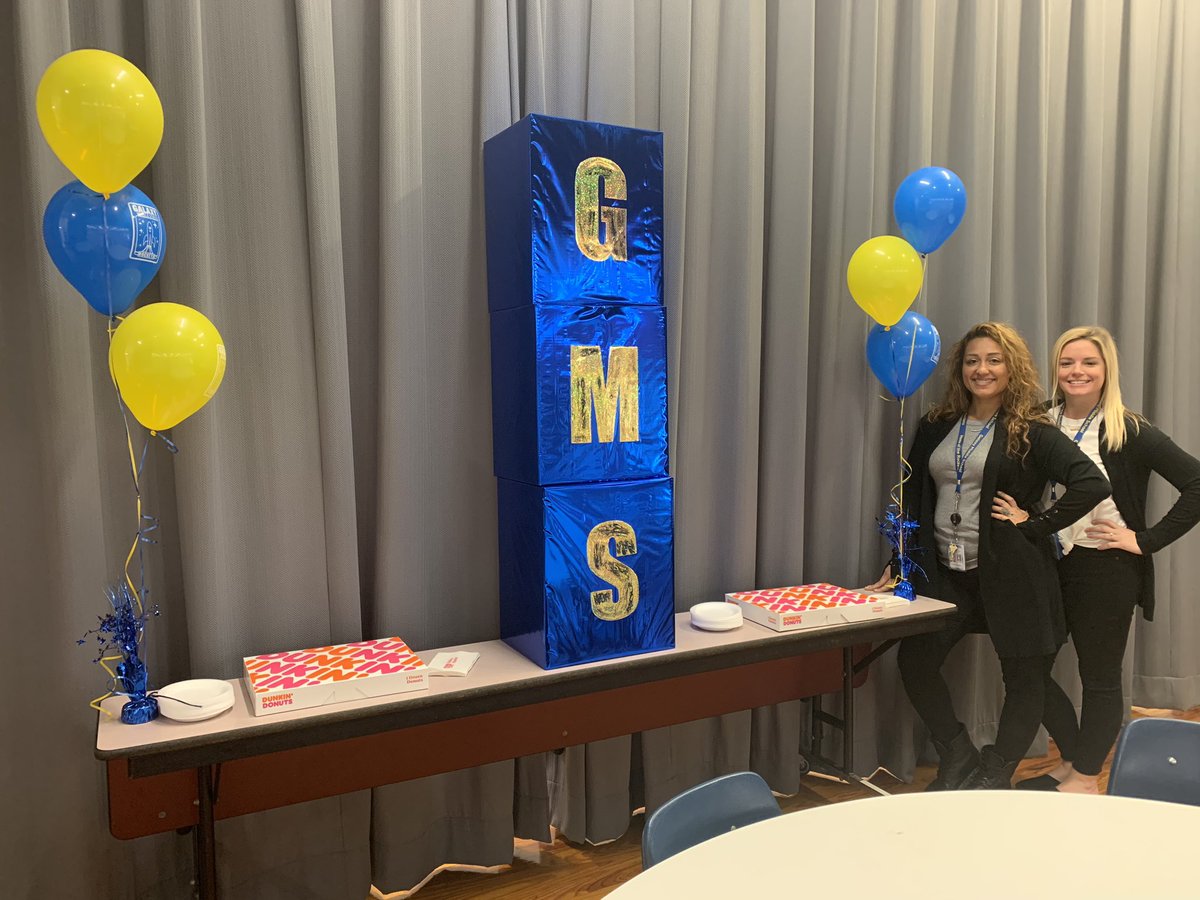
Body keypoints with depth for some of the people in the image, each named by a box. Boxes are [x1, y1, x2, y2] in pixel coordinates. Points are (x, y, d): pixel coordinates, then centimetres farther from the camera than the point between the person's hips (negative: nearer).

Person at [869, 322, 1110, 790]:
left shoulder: (1031, 432, -7)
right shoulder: (936, 427, 8)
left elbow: (1093, 484, -16)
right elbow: (914, 498, 13)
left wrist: (1034, 523, -15)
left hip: (1010, 574, -4)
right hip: (945, 573, 4)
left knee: (1025, 678, 6)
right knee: (914, 662, -1)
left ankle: (994, 776, 25)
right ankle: (960, 762, 19)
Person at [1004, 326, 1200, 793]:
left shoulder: (1129, 431, -9)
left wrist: (1146, 539, -14)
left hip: (1105, 568, -5)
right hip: (1048, 564, 5)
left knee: (1100, 677, 8)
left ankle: (1085, 779, 26)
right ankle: (1072, 761, 31)